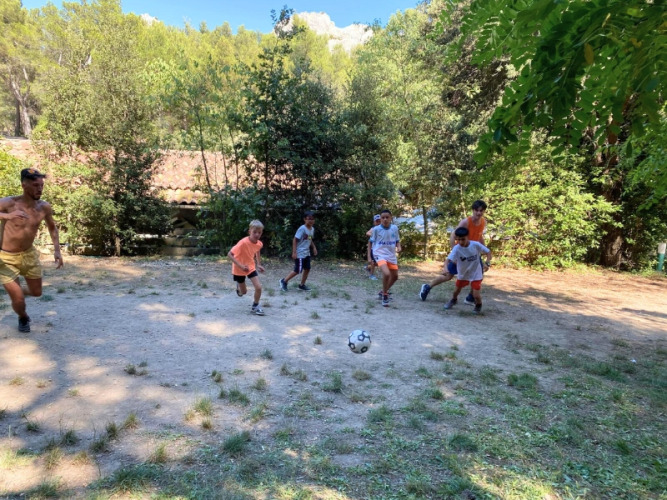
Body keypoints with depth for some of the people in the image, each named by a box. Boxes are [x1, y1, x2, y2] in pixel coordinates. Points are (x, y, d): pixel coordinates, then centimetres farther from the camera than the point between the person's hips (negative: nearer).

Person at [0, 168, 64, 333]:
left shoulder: (44, 207, -9)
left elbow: (52, 227, 10)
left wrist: (57, 250, 2)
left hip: (29, 255, 5)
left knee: (36, 292, 16)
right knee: (18, 299, -2)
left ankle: (15, 292, 51)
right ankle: (23, 318, 33)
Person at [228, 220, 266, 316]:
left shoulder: (259, 244, -14)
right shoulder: (243, 243, -32)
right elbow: (229, 254, -30)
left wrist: (258, 264, 4)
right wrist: (240, 265, -37)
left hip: (251, 267, 4)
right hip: (239, 269, -4)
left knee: (258, 287, -12)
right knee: (244, 292, 10)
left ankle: (255, 306, 10)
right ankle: (239, 286, 46)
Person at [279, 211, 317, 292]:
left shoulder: (312, 229, 6)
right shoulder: (302, 229, -19)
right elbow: (295, 240, -18)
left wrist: (314, 248, 11)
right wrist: (294, 252, -21)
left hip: (307, 253, 8)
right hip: (300, 253, -8)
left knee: (307, 269, 10)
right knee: (297, 271, -4)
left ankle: (302, 285, 23)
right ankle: (284, 281, 14)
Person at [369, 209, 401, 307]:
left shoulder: (395, 228, 1)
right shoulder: (376, 229, -8)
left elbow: (397, 241, 12)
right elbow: (373, 242, 4)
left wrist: (399, 247, -7)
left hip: (392, 255, 5)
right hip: (380, 255, -5)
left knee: (395, 276, 15)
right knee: (386, 274, -26)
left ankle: (383, 291, 40)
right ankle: (384, 296, -4)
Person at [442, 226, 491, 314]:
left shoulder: (476, 245, -22)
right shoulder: (456, 248, -25)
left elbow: (488, 252, -10)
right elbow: (449, 259, -36)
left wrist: (487, 263, -26)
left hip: (476, 274, -2)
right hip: (462, 274, 2)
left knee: (476, 295, -9)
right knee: (457, 290, 21)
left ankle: (478, 305, 28)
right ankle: (453, 300, 57)